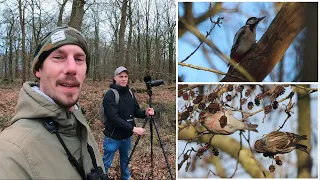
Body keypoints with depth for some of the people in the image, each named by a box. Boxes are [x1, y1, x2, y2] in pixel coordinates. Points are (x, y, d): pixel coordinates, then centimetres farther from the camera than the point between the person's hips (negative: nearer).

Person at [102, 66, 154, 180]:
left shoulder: (130, 94, 3)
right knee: (106, 164, 8)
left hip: (126, 136, 6)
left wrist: (145, 113, -16)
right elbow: (114, 118, -25)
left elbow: (136, 111, 7)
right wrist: (133, 129, -28)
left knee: (125, 161, 24)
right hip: (113, 137, -6)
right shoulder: (110, 95, -18)